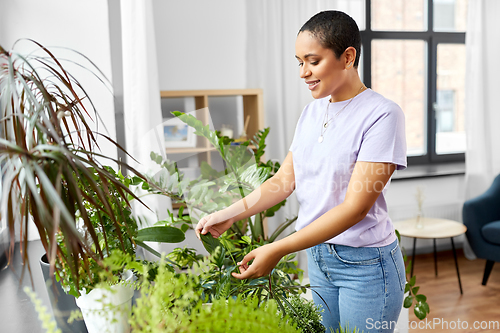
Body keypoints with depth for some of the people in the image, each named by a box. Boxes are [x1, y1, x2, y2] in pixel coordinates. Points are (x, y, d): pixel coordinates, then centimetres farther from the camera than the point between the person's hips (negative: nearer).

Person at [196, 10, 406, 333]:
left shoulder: (382, 115, -17)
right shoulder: (312, 112, 6)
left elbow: (355, 208, -22)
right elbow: (284, 179, 5)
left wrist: (279, 249, -25)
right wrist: (230, 214, -8)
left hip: (366, 263, -6)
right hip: (318, 256, 6)